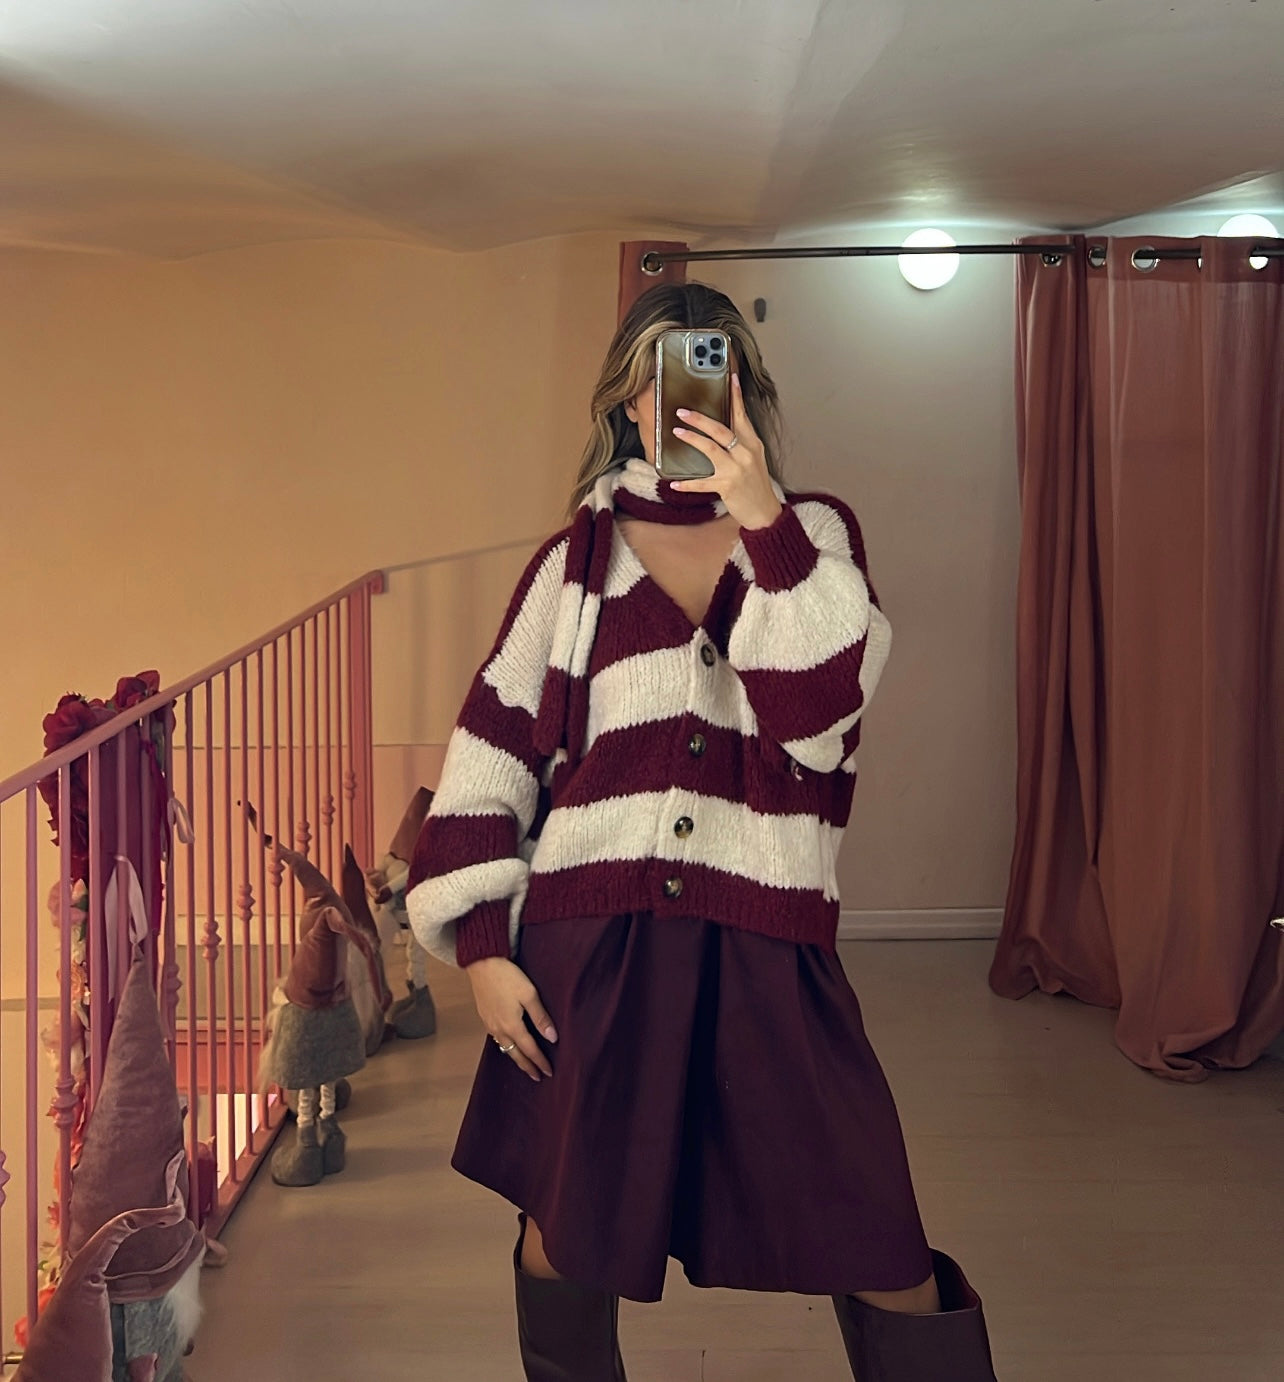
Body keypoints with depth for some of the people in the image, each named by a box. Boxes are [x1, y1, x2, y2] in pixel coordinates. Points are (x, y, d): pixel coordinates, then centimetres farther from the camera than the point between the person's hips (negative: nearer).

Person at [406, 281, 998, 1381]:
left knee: (881, 1258, -3)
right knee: (565, 1228, 14)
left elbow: (818, 713, -10)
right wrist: (481, 948, -1)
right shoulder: (580, 558, 8)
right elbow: (493, 751, 5)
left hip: (765, 946, -1)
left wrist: (761, 517, -17)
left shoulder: (815, 537, 7)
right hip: (589, 940, 1)